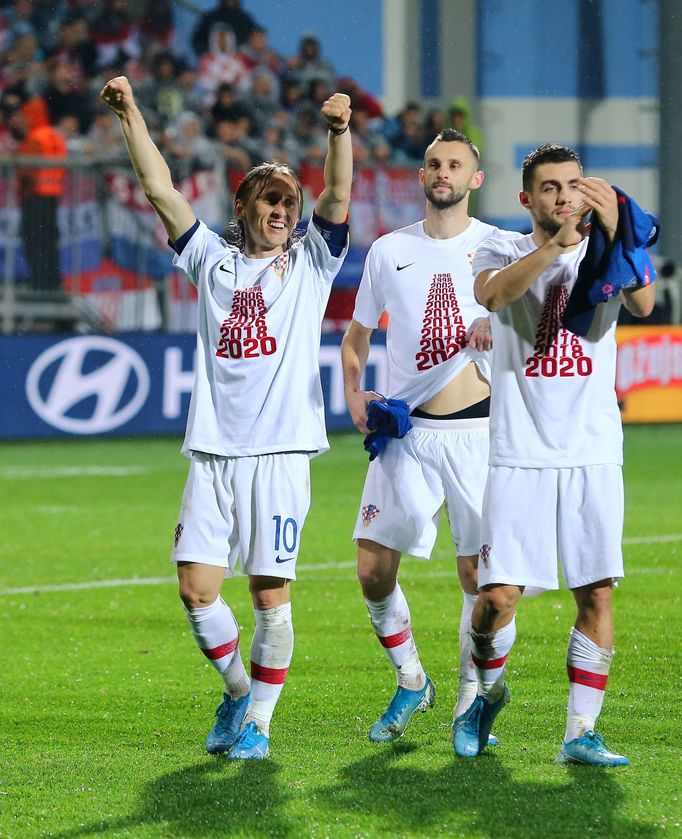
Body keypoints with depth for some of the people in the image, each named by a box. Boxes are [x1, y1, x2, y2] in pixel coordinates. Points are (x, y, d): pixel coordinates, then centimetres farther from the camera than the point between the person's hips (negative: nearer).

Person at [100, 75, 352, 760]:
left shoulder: (310, 264, 11)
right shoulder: (213, 261, 15)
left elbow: (338, 198, -5)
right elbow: (159, 187, 8)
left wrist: (340, 132, -22)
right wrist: (129, 113, 0)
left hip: (280, 452, -2)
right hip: (213, 452, 2)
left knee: (271, 592, -3)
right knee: (196, 587, -3)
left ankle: (259, 721, 8)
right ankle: (237, 690, 20)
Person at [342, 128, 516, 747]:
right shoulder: (389, 250, 11)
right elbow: (358, 332, 21)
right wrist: (353, 392, 4)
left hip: (477, 430, -2)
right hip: (405, 433, 2)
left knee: (479, 574, -3)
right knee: (374, 569, -4)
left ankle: (471, 704, 12)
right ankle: (412, 682, 17)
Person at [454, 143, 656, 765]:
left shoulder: (604, 255, 6)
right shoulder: (504, 254, 4)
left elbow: (643, 304, -16)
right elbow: (494, 294, -21)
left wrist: (613, 235, -32)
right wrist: (557, 243, -36)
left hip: (594, 453, 1)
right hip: (520, 453, -1)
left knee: (597, 593, -3)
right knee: (499, 596, -5)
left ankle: (581, 732, 5)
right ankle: (487, 691, 23)